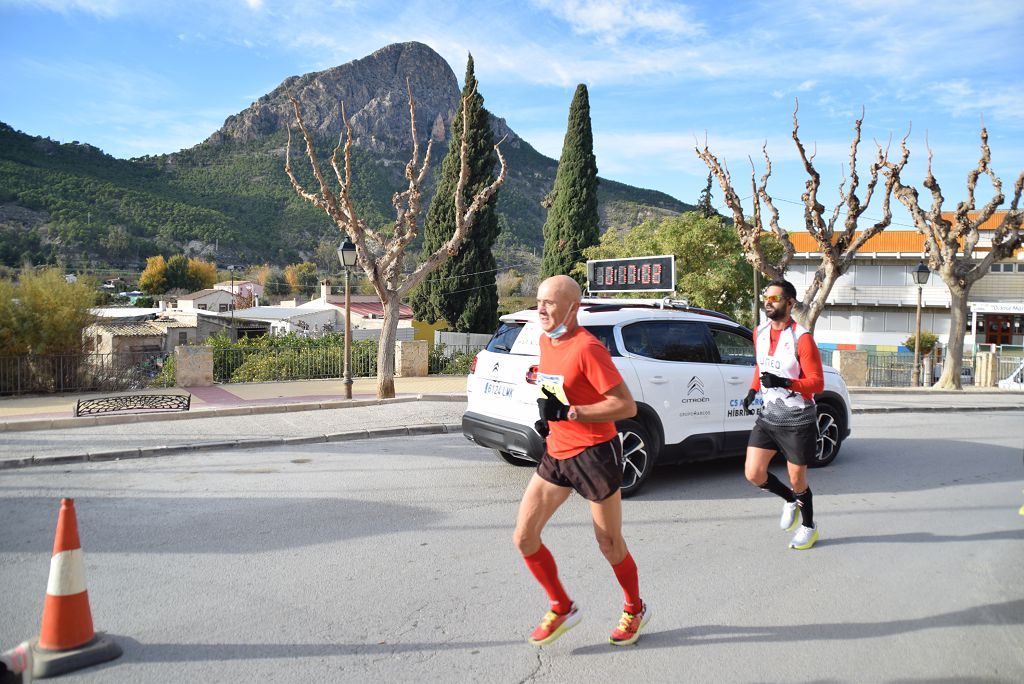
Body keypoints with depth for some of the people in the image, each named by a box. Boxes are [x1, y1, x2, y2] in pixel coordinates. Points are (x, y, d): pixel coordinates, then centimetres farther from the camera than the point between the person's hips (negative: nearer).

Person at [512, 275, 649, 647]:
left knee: (609, 543, 10)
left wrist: (568, 412, -26)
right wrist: (548, 417, 6)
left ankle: (635, 610, 37)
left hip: (594, 454, -7)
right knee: (524, 537, 2)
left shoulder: (587, 348, -20)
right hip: (556, 453, 8)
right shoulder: (545, 340, 6)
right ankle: (562, 608, 23)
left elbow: (627, 406, -22)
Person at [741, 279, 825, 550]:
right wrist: (753, 390, 12)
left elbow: (817, 383, -16)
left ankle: (809, 527, 35)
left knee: (797, 479, 8)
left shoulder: (802, 338, -15)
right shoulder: (760, 332, 5)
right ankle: (791, 500, 28)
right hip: (768, 416, 5)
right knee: (753, 473, -2)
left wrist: (784, 383, -30)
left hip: (797, 420, -5)